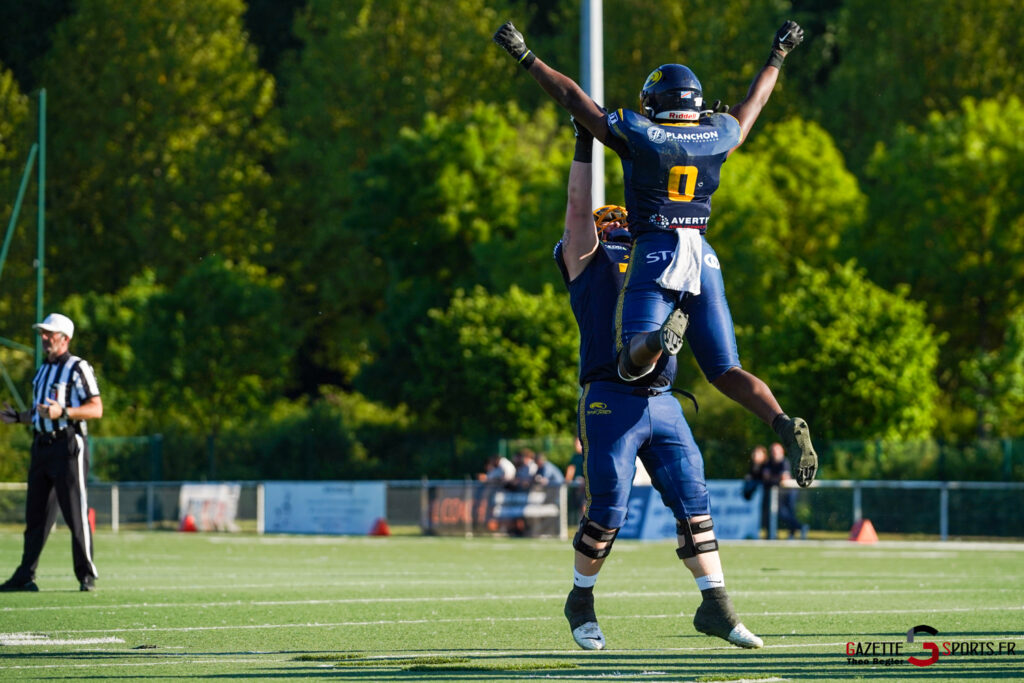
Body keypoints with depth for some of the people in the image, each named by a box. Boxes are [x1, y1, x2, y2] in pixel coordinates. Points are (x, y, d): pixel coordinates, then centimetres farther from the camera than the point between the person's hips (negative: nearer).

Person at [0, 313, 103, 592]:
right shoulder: (42, 370, 19)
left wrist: (62, 412, -24)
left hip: (68, 446, -8)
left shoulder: (78, 368, -6)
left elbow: (96, 409, -13)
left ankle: (86, 575, -1)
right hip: (41, 445, 8)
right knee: (35, 514, 7)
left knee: (75, 513, -7)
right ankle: (25, 576, 9)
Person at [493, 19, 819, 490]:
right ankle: (783, 424, -22)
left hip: (655, 253, -3)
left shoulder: (637, 134, 0)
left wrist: (525, 56, 14)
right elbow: (754, 101, 28)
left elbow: (572, 97, 5)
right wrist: (777, 57, 45)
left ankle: (658, 337, -46)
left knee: (633, 365, -11)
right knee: (726, 372, 5)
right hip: (704, 259, 3)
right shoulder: (718, 136, 10)